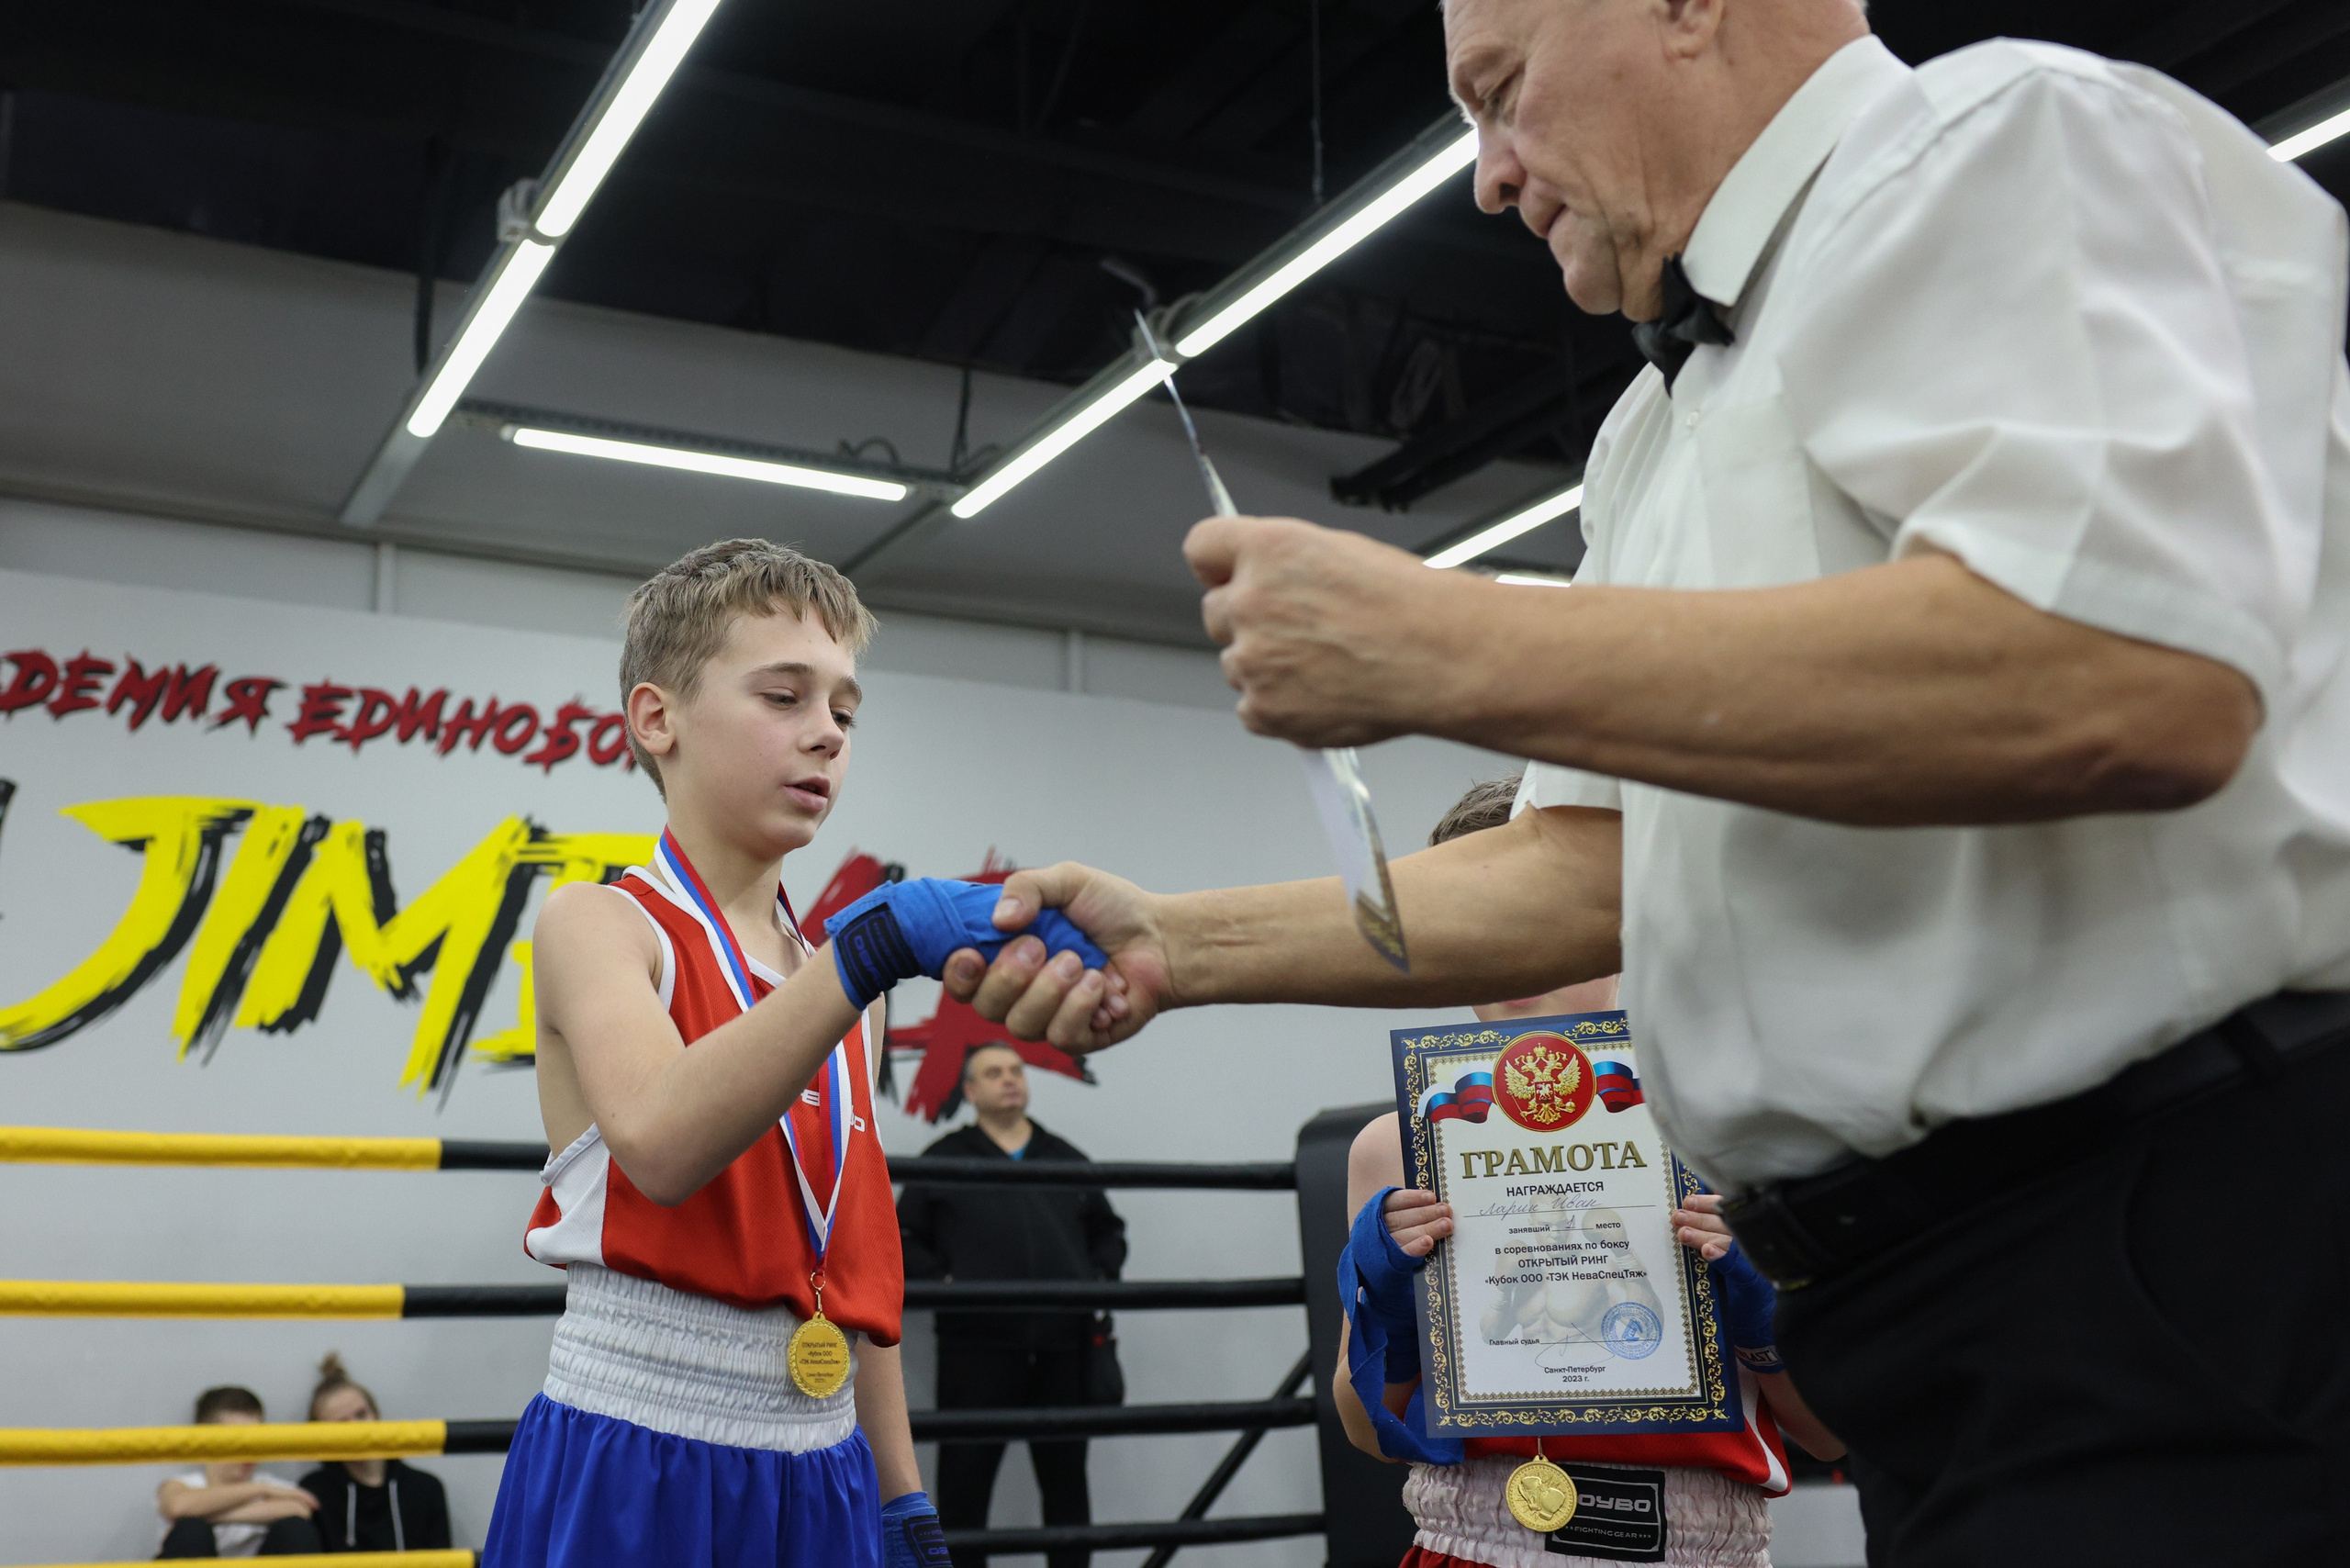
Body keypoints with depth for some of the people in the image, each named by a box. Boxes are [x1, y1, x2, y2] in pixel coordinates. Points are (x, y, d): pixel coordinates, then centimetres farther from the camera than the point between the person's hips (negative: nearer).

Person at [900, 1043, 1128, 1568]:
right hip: (977, 1343, -3)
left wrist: (1101, 1277, 9)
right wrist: (942, 1281, -8)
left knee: (1066, 1476, 11)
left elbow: (1109, 1229, 26)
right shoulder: (946, 1160, 8)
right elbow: (903, 1238, 6)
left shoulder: (1066, 1159, 18)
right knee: (965, 1477, 0)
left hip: (1064, 1345, 3)